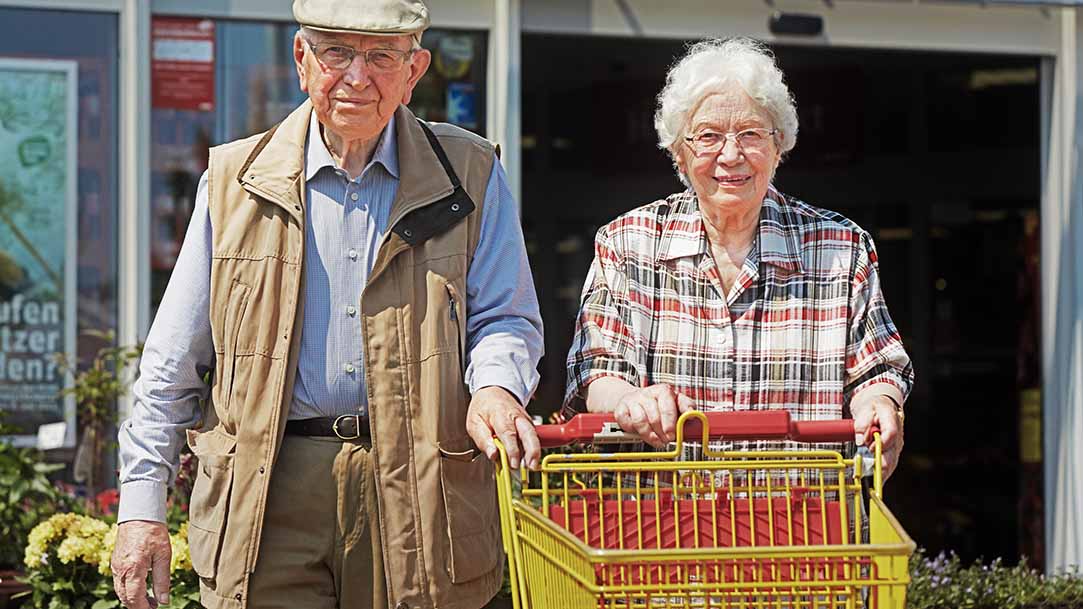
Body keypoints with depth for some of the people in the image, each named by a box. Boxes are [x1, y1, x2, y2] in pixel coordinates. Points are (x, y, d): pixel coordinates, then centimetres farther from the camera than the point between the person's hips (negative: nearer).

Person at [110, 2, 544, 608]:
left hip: (416, 494, 0)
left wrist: (494, 386, -17)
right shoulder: (235, 181, 7)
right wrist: (141, 507, 5)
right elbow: (173, 365, 10)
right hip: (267, 503, 0)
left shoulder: (470, 176, 6)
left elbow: (506, 317, 8)